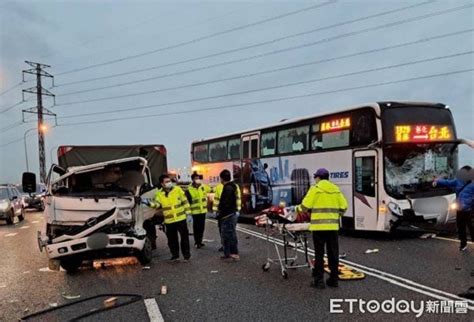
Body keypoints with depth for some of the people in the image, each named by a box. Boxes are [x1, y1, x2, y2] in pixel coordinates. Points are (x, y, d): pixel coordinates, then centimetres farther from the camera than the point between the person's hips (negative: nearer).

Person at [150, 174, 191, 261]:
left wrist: (188, 213, -2)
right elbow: (157, 204, -7)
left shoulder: (178, 189, -2)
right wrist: (151, 203, -28)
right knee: (172, 239, 9)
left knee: (184, 237, 4)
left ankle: (186, 254, 15)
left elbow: (185, 201, 1)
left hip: (181, 218, -1)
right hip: (169, 221, 2)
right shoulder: (159, 193, 2)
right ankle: (175, 255, 24)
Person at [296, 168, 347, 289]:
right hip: (333, 226, 4)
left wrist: (298, 208, 11)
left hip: (319, 226, -4)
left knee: (319, 254, 3)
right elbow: (343, 206, 6)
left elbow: (305, 206, -9)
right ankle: (334, 279, 17)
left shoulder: (315, 189, -5)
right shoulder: (335, 189, 10)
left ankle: (319, 280, 6)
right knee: (333, 254, 11)